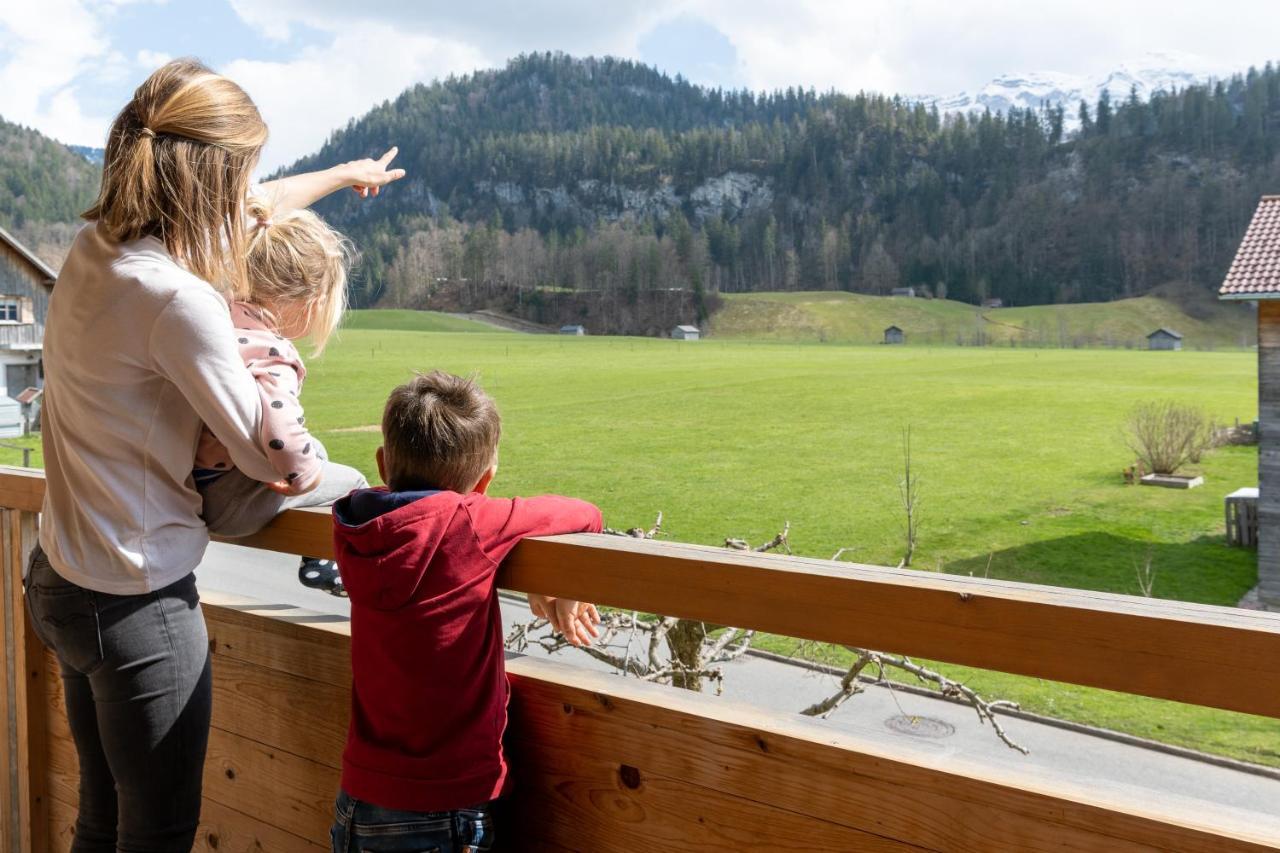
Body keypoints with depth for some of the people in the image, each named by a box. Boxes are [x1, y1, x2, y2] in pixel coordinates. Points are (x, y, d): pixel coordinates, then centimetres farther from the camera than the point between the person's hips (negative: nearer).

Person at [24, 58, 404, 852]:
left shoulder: (93, 249, 2)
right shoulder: (175, 297, -25)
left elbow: (236, 211, 19)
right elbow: (272, 459, -18)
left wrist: (343, 173, 33)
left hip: (64, 579, 9)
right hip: (138, 605, -9)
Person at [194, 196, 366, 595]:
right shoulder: (271, 357, -31)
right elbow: (285, 439, -46)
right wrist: (305, 476, -25)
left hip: (190, 470, 9)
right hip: (221, 500, -9)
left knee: (316, 449, 29)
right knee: (352, 482, 9)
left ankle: (319, 562, 43)